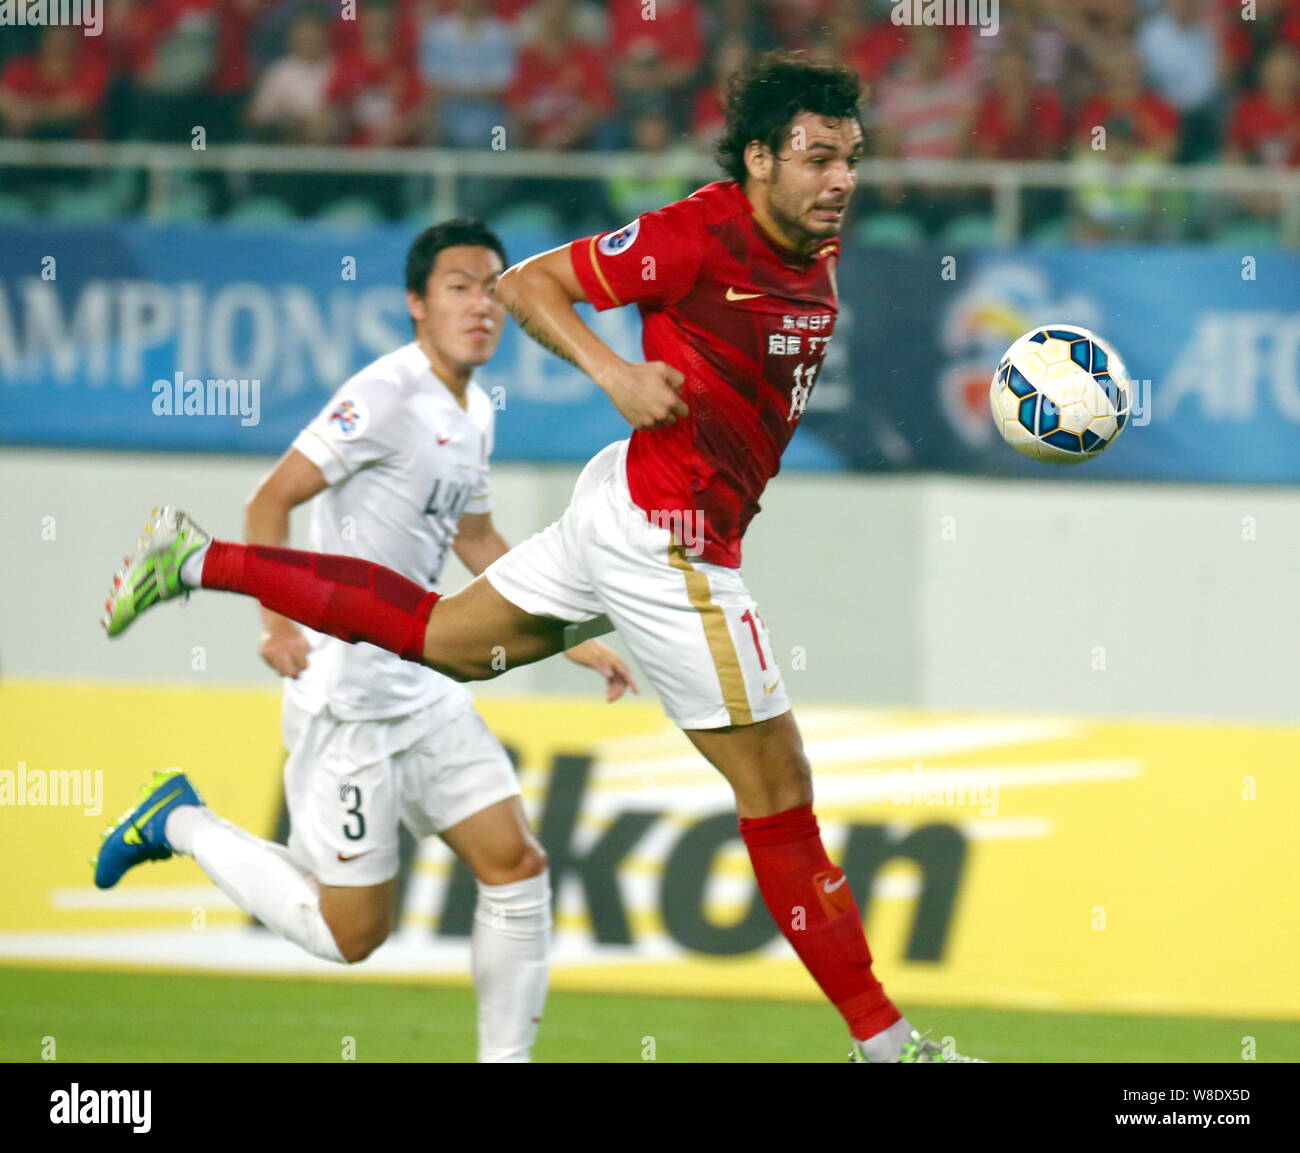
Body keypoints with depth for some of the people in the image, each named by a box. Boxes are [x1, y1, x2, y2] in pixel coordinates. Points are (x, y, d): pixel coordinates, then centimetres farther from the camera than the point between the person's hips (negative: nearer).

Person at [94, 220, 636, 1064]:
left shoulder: (475, 409, 12)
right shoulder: (388, 394, -15)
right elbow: (272, 501, -15)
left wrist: (576, 642, 24)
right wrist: (279, 622, -28)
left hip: (425, 691, 8)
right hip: (347, 697, -8)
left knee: (517, 865, 0)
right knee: (352, 931, -4)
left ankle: (505, 1059, 9)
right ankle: (182, 823, 14)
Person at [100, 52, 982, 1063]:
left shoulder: (817, 256, 5)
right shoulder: (703, 234, -20)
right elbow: (527, 284, -12)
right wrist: (615, 372, -26)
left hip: (627, 513, 9)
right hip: (668, 534, -9)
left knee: (444, 639, 24)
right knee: (777, 788, -3)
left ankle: (201, 561, 27)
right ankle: (881, 1038, 5)